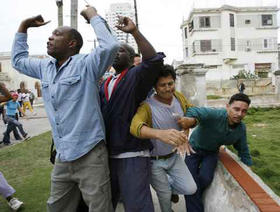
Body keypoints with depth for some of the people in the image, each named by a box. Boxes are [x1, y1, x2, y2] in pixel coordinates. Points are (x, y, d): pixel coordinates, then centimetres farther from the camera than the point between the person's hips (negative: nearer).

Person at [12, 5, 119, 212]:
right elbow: (18, 60, 29)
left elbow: (111, 46, -26)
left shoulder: (85, 64, -9)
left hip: (89, 155, -7)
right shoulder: (45, 67, 12)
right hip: (62, 158, 7)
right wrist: (23, 26, 23)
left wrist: (93, 16, -12)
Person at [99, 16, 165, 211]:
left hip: (132, 155, -7)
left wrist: (135, 31, -26)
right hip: (107, 154, 7)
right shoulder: (105, 84, 17)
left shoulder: (136, 76, -3)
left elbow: (154, 60, -24)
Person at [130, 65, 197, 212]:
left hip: (174, 156, 5)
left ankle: (168, 185, 32)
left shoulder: (179, 97, -9)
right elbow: (135, 126, -47)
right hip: (155, 161, -4)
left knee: (190, 189, 2)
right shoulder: (147, 106, -28)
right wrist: (160, 133, -66)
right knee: (165, 196, 8)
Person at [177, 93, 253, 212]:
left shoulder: (241, 128, -12)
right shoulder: (216, 115, -33)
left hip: (211, 152, 3)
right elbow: (197, 112, -54)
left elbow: (243, 151, 5)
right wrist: (191, 119, -78)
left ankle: (195, 197, 14)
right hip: (195, 148, -3)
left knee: (205, 178, -19)